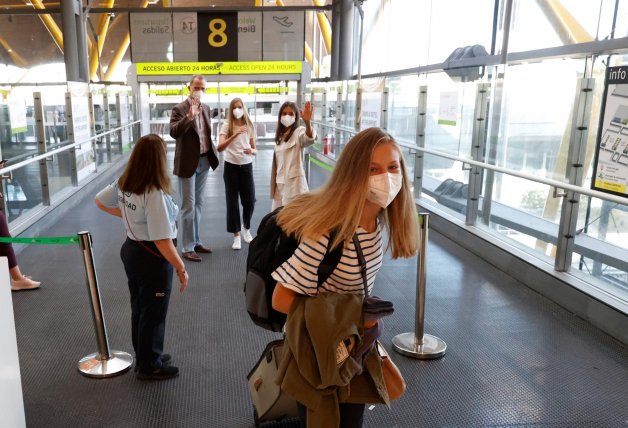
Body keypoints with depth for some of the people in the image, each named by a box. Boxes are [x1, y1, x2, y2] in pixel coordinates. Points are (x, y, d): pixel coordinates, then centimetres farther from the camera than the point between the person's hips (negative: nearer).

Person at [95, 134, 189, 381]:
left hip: (131, 249, 8)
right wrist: (181, 268, -20)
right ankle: (150, 366, 27)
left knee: (139, 308, 22)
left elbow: (100, 201, 16)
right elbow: (162, 242, -30)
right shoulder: (155, 195, -29)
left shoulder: (123, 184, -4)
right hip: (153, 258, -8)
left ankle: (144, 356, 40)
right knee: (154, 313, 10)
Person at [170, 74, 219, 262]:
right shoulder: (179, 109, -11)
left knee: (198, 204, 15)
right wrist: (189, 115, -35)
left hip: (204, 161, 7)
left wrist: (212, 150, 10)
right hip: (188, 162, -7)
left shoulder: (206, 108, 10)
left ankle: (196, 241, 25)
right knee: (188, 206, -2)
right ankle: (187, 248, 4)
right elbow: (174, 132, -26)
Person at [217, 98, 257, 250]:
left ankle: (246, 228, 29)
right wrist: (234, 135, -31)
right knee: (232, 202, 2)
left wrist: (251, 151, -15)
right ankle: (236, 235, 13)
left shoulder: (250, 126, 4)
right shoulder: (226, 126, -5)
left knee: (250, 201, 1)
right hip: (231, 167, -2)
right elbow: (220, 148, -19)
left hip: (246, 166, 2)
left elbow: (254, 149, 10)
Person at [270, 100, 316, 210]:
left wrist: (308, 123, -53)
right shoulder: (280, 136, 14)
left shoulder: (299, 132, -8)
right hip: (280, 183, 7)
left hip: (294, 182, -7)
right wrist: (273, 184, 17)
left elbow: (309, 139, -33)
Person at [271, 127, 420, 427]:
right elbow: (281, 299, -27)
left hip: (353, 344, 7)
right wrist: (348, 316, -25)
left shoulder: (377, 219, -10)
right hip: (317, 348, -7)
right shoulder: (329, 235, -33)